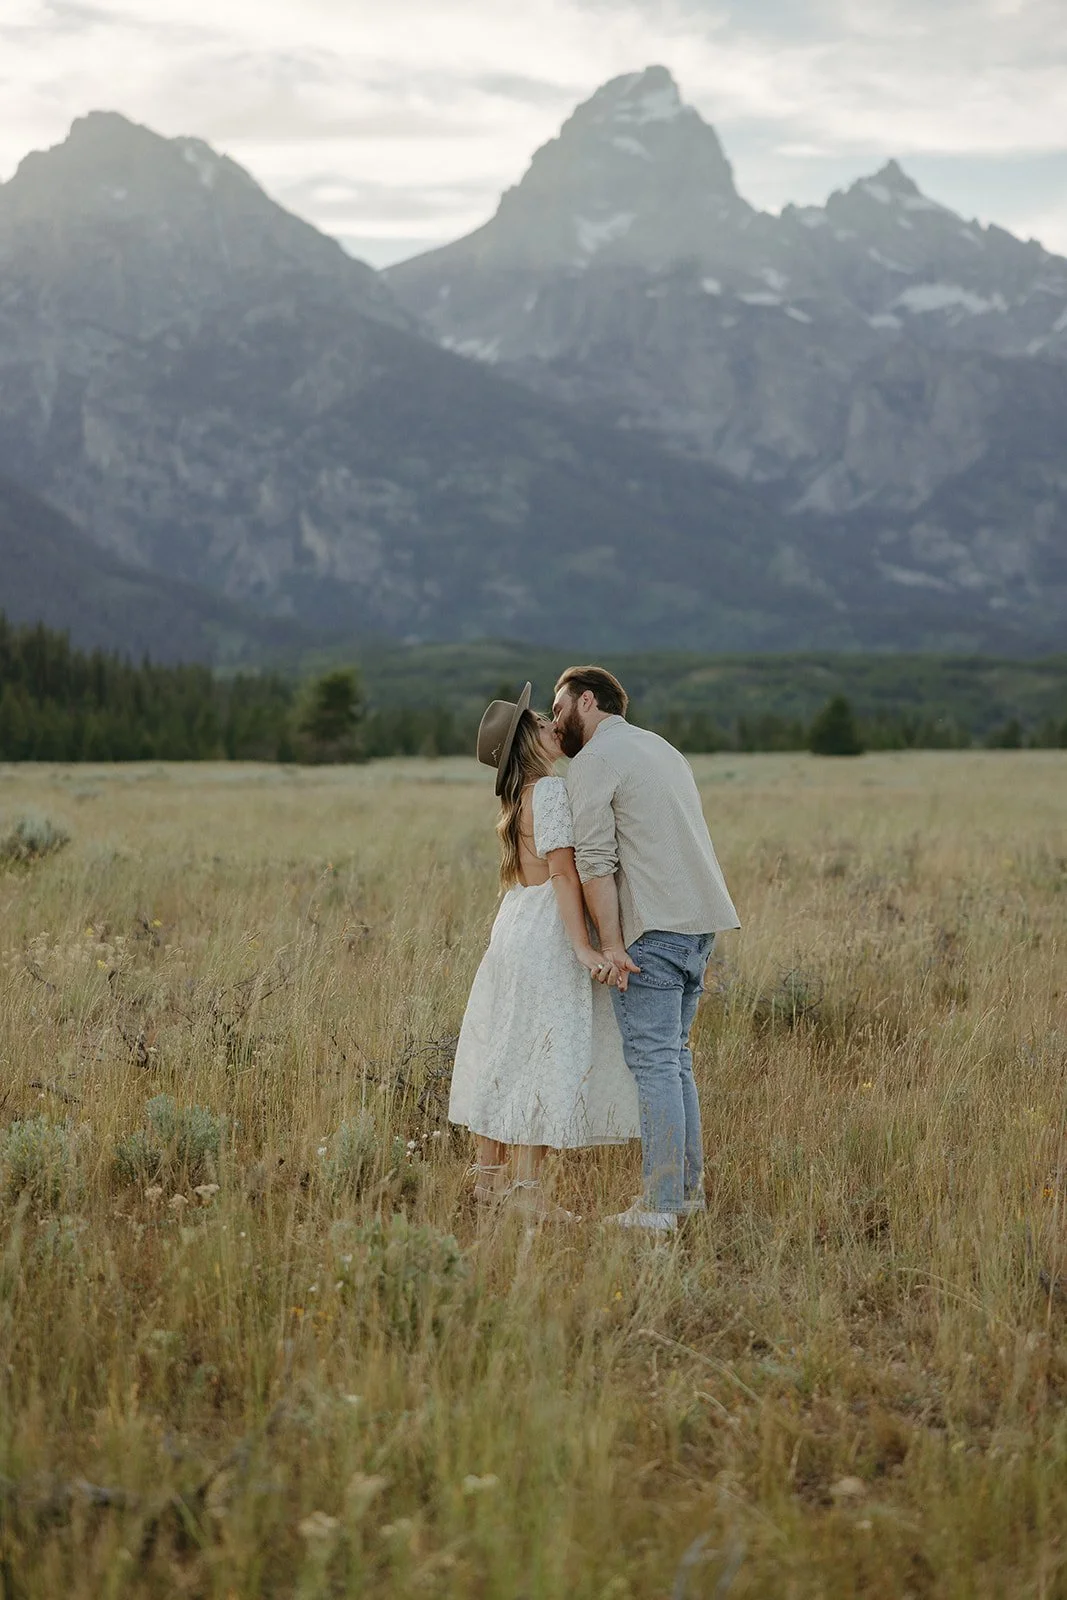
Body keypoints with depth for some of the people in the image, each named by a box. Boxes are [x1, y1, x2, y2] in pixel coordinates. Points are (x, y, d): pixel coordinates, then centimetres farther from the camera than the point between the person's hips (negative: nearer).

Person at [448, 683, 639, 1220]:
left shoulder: (520, 796, 13)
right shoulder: (551, 790, -13)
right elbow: (563, 872, -19)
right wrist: (583, 948, -22)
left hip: (512, 927, 9)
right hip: (546, 933, -9)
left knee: (506, 1053, 13)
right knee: (546, 1056, -5)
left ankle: (488, 1177, 20)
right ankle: (524, 1188, -2)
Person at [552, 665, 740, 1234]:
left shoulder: (592, 762, -4)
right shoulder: (661, 747, 23)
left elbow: (595, 860, -13)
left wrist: (610, 944, -14)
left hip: (653, 929, -8)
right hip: (701, 917, 9)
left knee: (653, 1063, -7)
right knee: (673, 1057, 15)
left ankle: (660, 1207, -7)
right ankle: (688, 1190, 17)